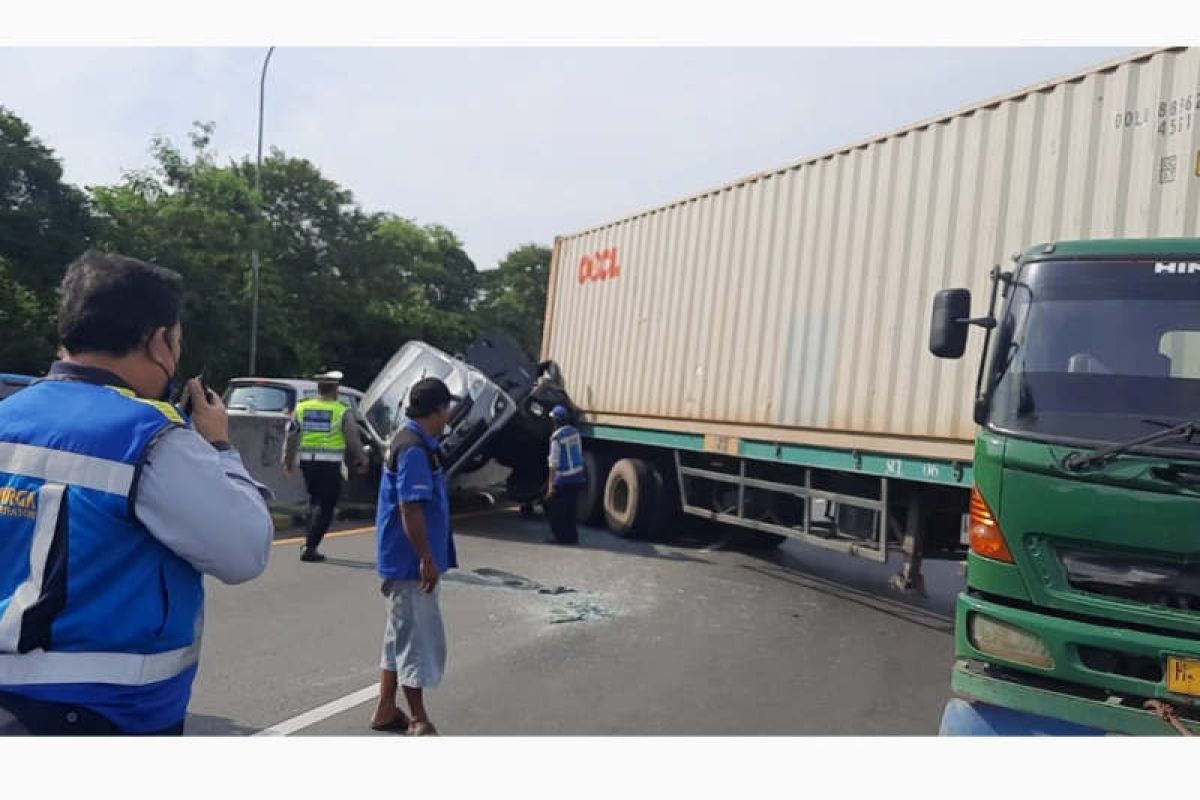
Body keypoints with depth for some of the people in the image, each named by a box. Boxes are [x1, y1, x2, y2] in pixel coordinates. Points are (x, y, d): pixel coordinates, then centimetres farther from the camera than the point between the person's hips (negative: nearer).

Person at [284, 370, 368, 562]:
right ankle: (310, 547, -4)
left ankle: (311, 542, 24)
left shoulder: (301, 408, 7)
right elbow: (353, 439, -2)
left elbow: (292, 437, 10)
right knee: (326, 507, 1)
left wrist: (288, 461, 20)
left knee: (315, 501, 22)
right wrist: (361, 460, 12)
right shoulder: (342, 412, -5)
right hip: (330, 464, -5)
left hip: (307, 462, 5)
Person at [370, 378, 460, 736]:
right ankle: (419, 721, 10)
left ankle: (386, 711, 28)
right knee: (419, 638, -1)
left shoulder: (413, 441, 12)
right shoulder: (415, 448, -20)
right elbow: (410, 508, -25)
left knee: (402, 634, 18)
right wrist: (427, 559, -22)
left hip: (403, 559, 11)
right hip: (411, 560, -11)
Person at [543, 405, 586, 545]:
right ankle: (571, 536, 19)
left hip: (564, 480, -7)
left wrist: (551, 484, -17)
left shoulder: (556, 436, -16)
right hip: (578, 477, 7)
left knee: (554, 508, 6)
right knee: (569, 510, 16)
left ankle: (561, 536, 4)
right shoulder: (575, 432, 7)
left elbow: (554, 462, -19)